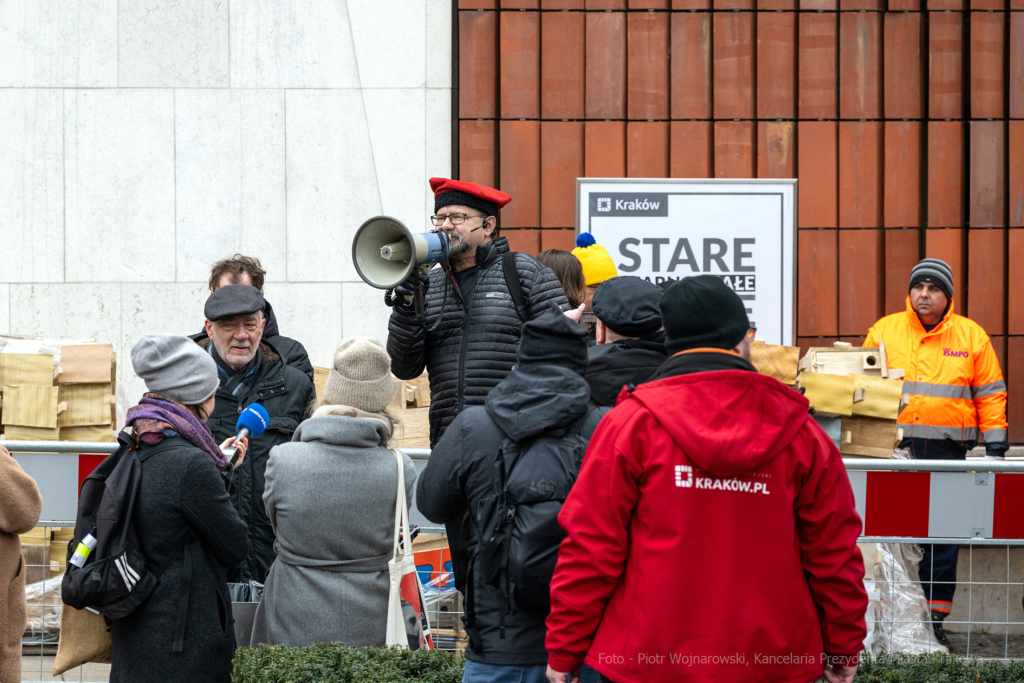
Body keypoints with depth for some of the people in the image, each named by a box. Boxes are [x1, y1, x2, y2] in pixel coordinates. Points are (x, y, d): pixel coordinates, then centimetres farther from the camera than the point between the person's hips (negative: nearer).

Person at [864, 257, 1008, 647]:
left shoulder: (972, 336, 8)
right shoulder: (883, 332, 8)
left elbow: (990, 395, 10)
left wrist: (995, 448, 4)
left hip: (948, 453, 0)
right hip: (894, 452, 0)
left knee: (944, 539, 2)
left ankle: (934, 620, 10)